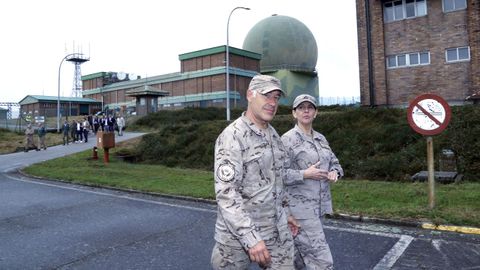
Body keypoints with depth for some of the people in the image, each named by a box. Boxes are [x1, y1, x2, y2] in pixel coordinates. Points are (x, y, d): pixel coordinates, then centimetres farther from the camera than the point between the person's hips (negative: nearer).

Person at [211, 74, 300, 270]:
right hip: (238, 234, -6)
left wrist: (286, 212, 20)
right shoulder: (232, 137, -17)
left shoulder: (273, 134, 8)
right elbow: (226, 193, -24)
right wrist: (251, 237, -27)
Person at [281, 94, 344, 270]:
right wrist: (305, 174, -20)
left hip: (318, 206, 7)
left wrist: (334, 173, -1)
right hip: (300, 208, -7)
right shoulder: (287, 139, -10)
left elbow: (335, 163, 20)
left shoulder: (320, 139, 12)